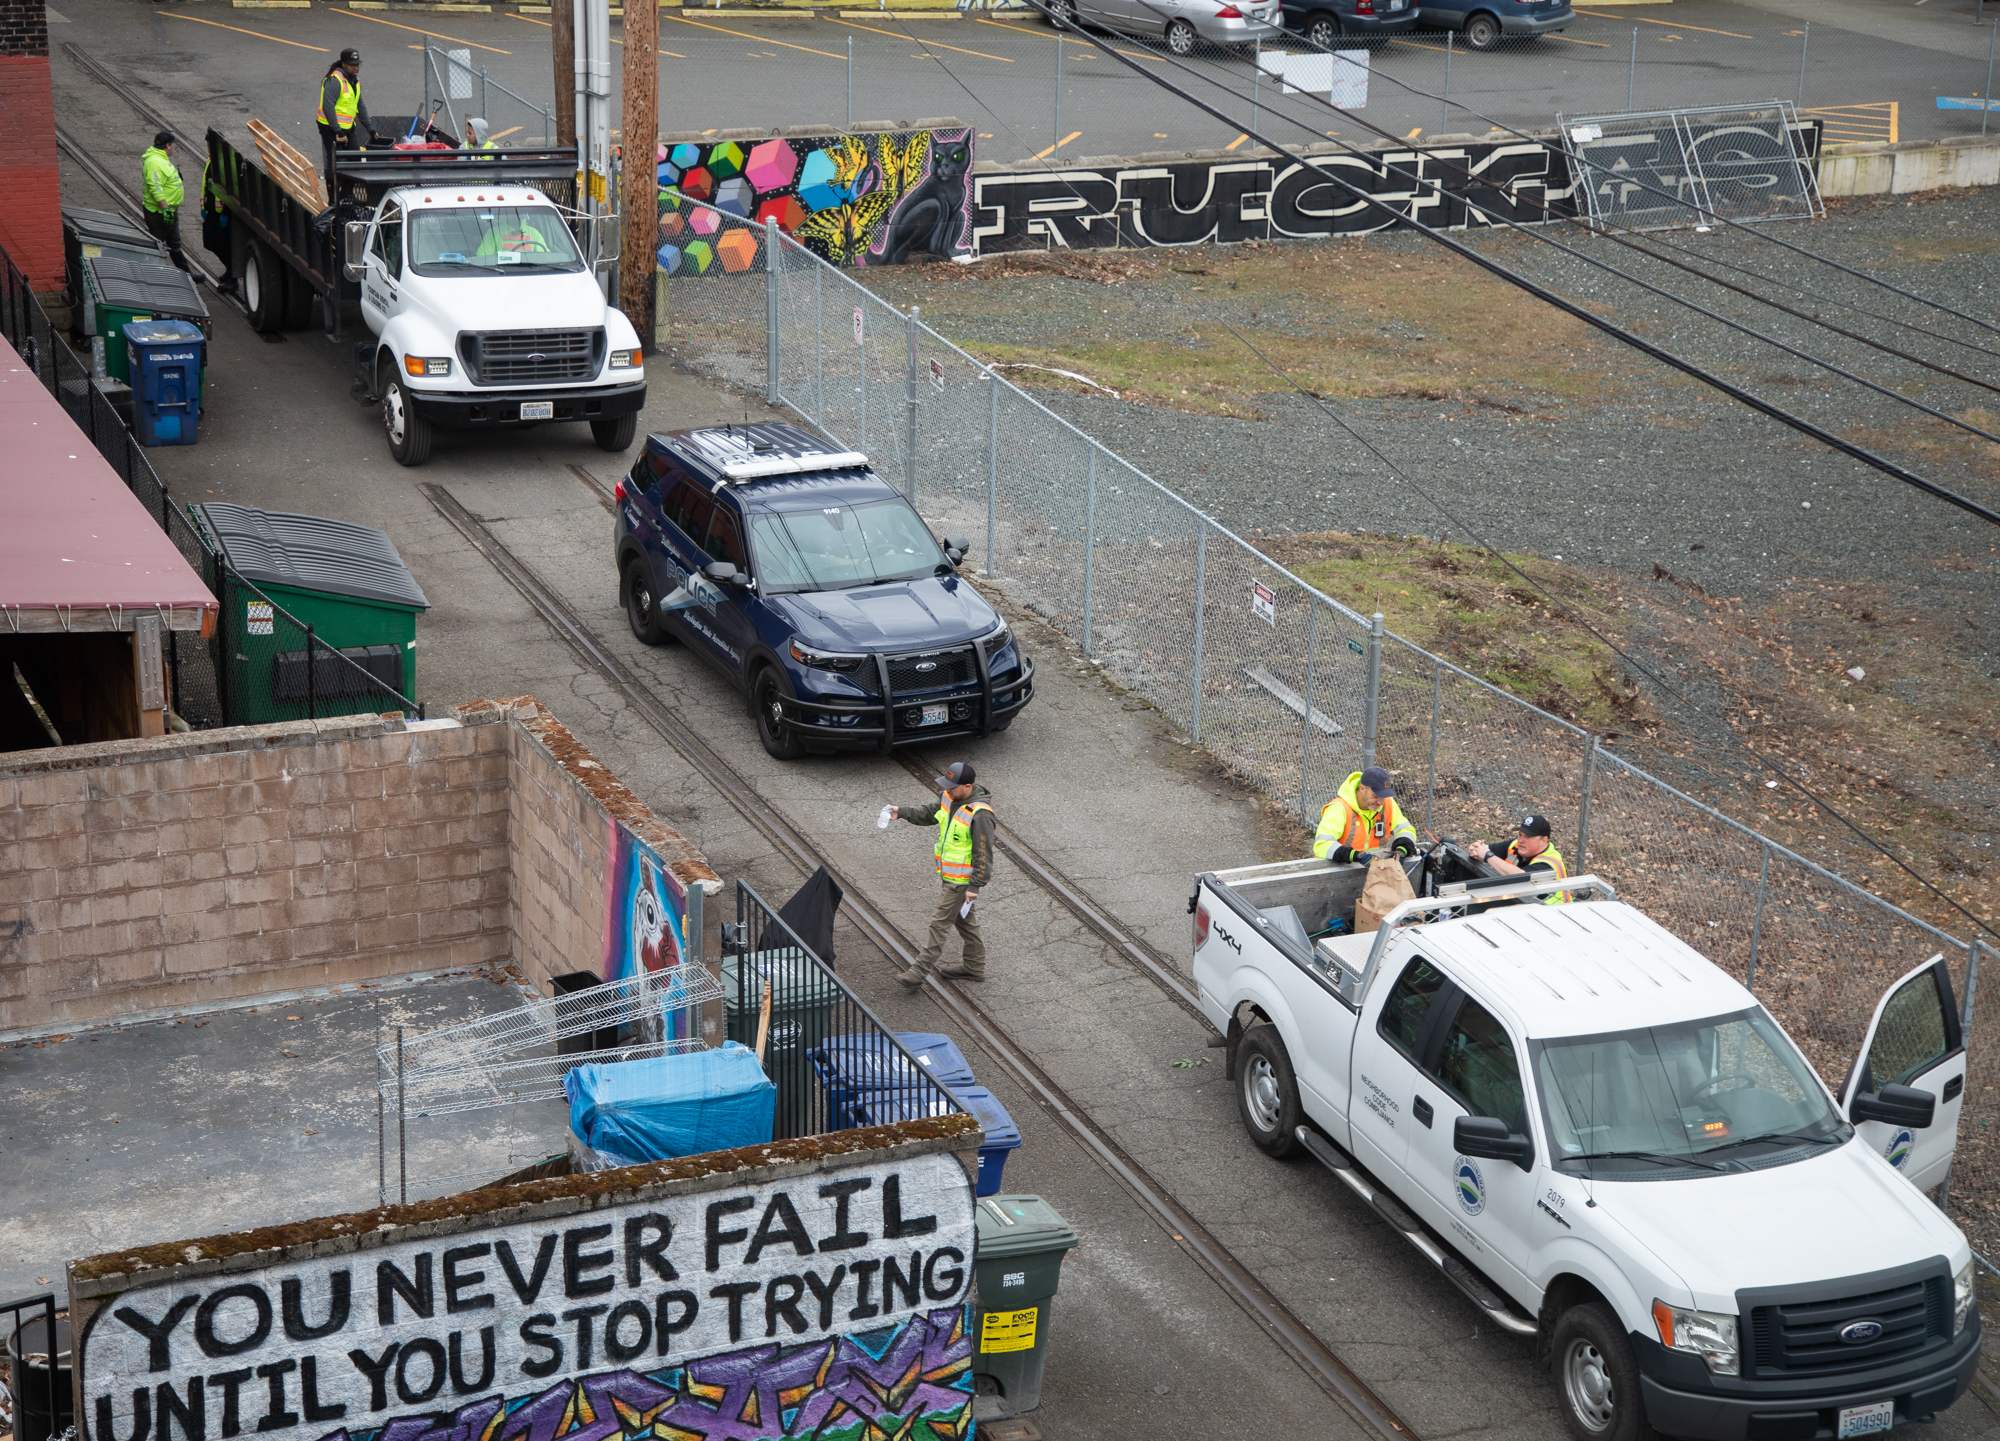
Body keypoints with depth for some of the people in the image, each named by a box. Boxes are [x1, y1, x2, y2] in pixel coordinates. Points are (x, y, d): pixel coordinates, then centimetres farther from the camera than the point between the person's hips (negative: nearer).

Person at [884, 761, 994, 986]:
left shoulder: (980, 815, -28)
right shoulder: (951, 799, -1)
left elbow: (983, 854, -24)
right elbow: (929, 813, 16)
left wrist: (974, 886, -22)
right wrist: (902, 812, 1)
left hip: (962, 880, -9)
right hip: (950, 876, 9)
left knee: (940, 923, -5)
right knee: (964, 919, 21)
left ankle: (919, 973, 0)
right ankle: (974, 967, 35)